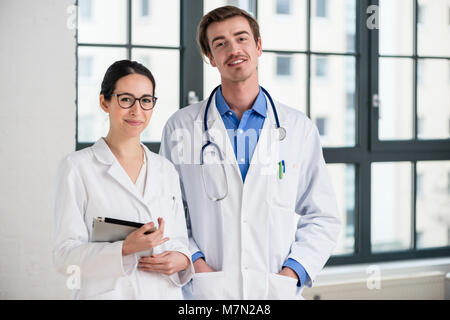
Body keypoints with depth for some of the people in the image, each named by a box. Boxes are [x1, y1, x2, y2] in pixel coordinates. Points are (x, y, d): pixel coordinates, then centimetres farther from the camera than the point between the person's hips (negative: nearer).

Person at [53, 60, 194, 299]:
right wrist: (124, 250, -24)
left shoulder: (166, 171, 9)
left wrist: (182, 260, -8)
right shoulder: (77, 168, -5)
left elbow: (180, 241, 13)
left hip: (165, 293, 4)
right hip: (107, 293, -4)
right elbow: (65, 256, -10)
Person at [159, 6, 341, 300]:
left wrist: (292, 271, -6)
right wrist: (195, 262, -8)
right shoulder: (181, 127, 3)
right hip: (207, 290, -1)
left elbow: (323, 219, 7)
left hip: (278, 289, 1)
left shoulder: (300, 128, 5)